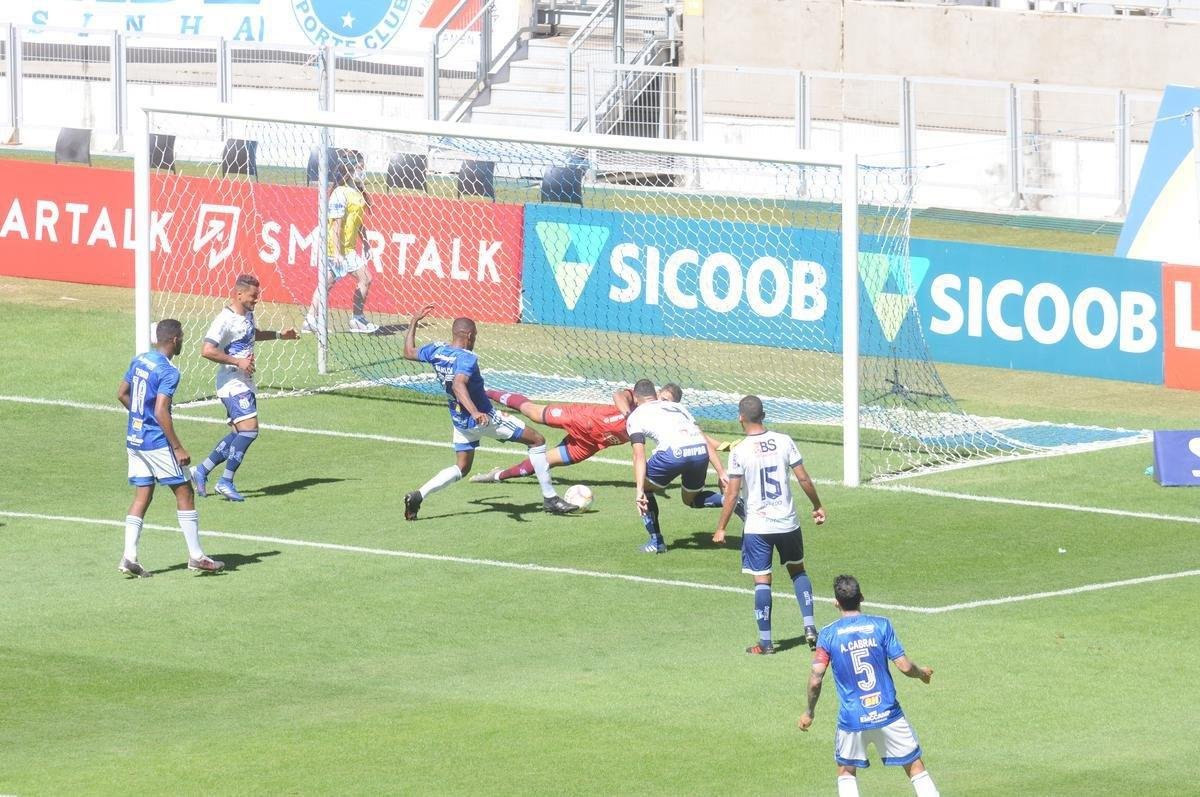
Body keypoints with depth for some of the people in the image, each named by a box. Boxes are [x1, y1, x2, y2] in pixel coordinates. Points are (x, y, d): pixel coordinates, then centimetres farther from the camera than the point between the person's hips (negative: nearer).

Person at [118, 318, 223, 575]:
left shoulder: (139, 361, 7)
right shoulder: (168, 372, -17)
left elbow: (122, 394, 17)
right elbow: (161, 412, -23)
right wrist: (178, 448, -18)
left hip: (134, 438, 8)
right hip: (156, 442, -8)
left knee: (142, 496, 10)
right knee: (184, 493, 2)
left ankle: (129, 557, 1)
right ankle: (196, 556, 5)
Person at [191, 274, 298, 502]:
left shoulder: (247, 315, 11)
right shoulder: (225, 320, -18)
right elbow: (207, 351, -26)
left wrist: (279, 335, 27)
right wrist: (237, 362, -24)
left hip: (245, 384, 10)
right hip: (232, 385, -10)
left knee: (240, 434, 10)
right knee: (249, 429, -17)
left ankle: (202, 471, 18)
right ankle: (226, 481, -11)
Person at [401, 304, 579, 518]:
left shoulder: (436, 351, -1)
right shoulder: (467, 358, -24)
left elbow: (409, 352, 17)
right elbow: (459, 385, -42)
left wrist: (414, 322, 29)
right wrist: (475, 413, -54)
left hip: (459, 421, 8)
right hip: (487, 419, -8)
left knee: (461, 468, 22)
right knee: (537, 440, 4)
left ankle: (418, 495, 0)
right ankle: (549, 499, 5)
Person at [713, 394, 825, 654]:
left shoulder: (739, 452, -13)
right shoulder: (784, 442, -4)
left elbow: (732, 494, -12)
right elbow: (804, 479, 0)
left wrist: (721, 528, -3)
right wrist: (817, 506, 15)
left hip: (757, 526, -3)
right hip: (788, 522, 3)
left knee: (762, 580, 3)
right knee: (797, 570, 21)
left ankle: (765, 641, 5)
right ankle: (809, 626, 13)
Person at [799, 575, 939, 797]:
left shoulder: (828, 634, -4)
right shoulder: (881, 625, -5)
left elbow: (816, 680, -6)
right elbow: (904, 666, -7)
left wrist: (809, 712, 9)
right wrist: (922, 673, 15)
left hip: (852, 718, 0)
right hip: (888, 713, 0)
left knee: (846, 771, 20)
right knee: (916, 768, 9)